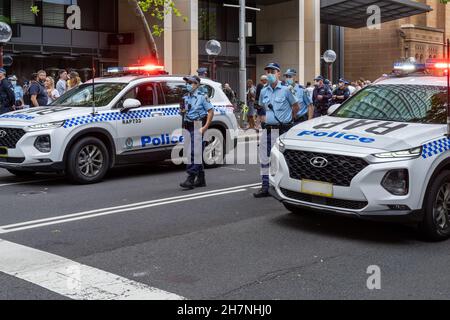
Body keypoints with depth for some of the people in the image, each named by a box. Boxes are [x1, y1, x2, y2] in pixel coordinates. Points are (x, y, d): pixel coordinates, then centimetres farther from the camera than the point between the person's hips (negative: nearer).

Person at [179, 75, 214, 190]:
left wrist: (205, 127, -13)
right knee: (197, 154, 11)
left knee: (194, 153, -13)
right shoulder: (185, 98, 14)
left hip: (197, 127, -7)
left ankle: (191, 179, -16)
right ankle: (201, 180, 19)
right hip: (188, 128, 7)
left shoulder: (202, 97, -5)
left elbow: (211, 111, -7)